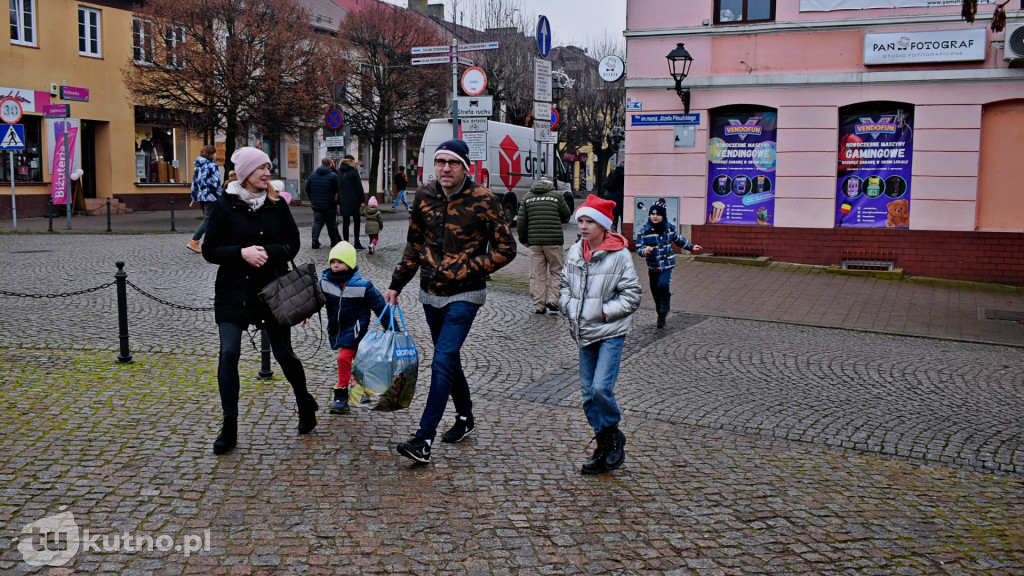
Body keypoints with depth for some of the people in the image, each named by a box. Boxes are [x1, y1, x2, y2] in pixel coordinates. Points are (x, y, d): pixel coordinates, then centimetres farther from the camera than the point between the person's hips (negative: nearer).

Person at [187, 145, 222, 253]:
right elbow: (216, 182, -14)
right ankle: (194, 241, -14)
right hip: (211, 197, -9)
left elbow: (194, 183, 17)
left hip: (201, 196, 9)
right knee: (207, 220, -7)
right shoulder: (212, 166, -10)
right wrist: (220, 196, -9)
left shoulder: (197, 167, 14)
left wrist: (194, 198, 23)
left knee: (207, 219, 16)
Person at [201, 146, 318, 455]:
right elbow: (209, 250, -3)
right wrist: (242, 253, -19)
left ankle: (305, 405, 33)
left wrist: (268, 252, -16)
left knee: (284, 354, 7)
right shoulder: (225, 206, -4)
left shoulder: (277, 204, 1)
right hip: (233, 292, -1)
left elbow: (293, 244, 4)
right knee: (229, 354, -10)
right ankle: (229, 428, 1)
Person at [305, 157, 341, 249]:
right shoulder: (333, 176, -9)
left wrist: (312, 199, 20)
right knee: (331, 223, 9)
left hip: (316, 205, 3)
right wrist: (336, 201, 3)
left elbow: (307, 189, 10)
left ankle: (315, 241, -3)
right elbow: (337, 191, -11)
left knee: (317, 222, 8)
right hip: (330, 205, -3)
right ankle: (334, 241, 16)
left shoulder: (312, 175, 5)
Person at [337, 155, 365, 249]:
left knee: (345, 222, 7)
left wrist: (338, 202, 14)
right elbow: (359, 187, -9)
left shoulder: (339, 171, 8)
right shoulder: (353, 171, -8)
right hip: (353, 201, -4)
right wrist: (362, 200, -5)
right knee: (357, 221, 5)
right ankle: (357, 243, 2)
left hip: (343, 201, 4)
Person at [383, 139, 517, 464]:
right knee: (448, 360, 16)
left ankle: (424, 440, -11)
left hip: (464, 295, -6)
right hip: (430, 294, 6)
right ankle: (465, 418, 36)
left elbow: (506, 248, -9)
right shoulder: (424, 196, 2)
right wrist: (396, 285, 10)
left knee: (442, 363, -13)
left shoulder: (484, 201, -13)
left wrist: (468, 270, -16)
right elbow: (414, 245, 13)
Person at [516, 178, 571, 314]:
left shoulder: (527, 197, 10)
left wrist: (523, 239, 17)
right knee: (557, 271, 10)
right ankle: (552, 299, -1)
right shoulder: (557, 195, 2)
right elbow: (566, 216, 9)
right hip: (554, 241, -3)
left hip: (534, 241, 3)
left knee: (537, 274, 5)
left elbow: (521, 220, 8)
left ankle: (539, 305, 5)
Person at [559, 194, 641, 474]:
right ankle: (604, 445, 21)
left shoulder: (619, 255, -9)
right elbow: (565, 286, 17)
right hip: (584, 334, 6)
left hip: (611, 333, -6)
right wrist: (570, 309, 0)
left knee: (601, 388, -16)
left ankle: (614, 435, 10)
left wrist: (603, 312, -14)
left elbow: (631, 296, -8)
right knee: (588, 392, 8)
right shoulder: (574, 252, 7)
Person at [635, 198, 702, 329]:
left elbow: (678, 239, 21)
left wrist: (691, 247, 29)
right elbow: (639, 248, -7)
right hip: (653, 266, 1)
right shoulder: (644, 231, -6)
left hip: (667, 264, -1)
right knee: (655, 290, 7)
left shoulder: (669, 227, 2)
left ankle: (663, 314, -9)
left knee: (664, 285, -24)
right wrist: (645, 250, -30)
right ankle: (661, 313, 29)